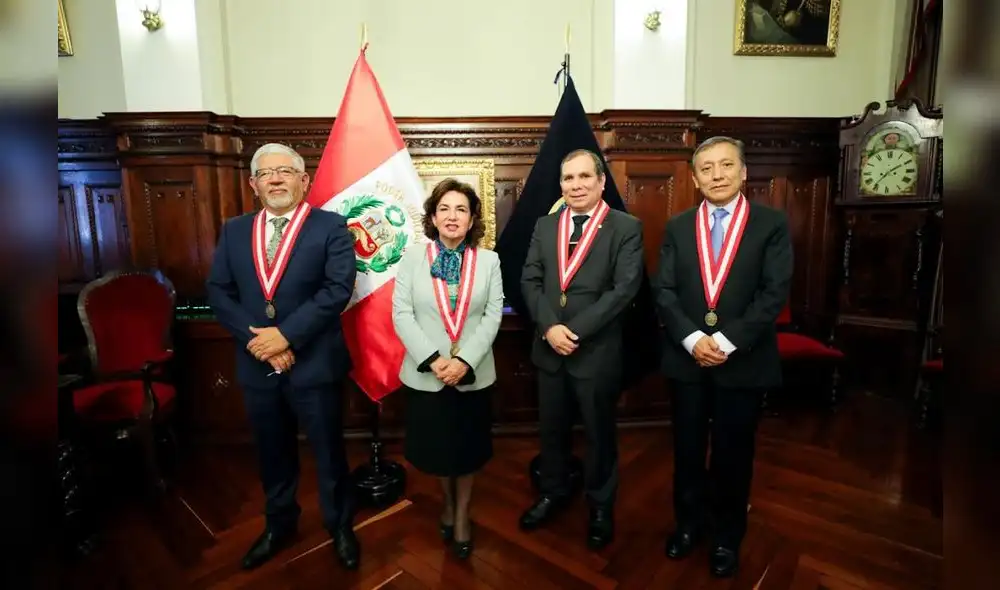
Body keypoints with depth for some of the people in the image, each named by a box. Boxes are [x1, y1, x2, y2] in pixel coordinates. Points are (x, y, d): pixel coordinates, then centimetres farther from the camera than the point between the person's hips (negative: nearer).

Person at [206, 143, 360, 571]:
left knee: (329, 453, 12)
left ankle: (340, 525, 35)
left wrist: (285, 334, -20)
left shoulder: (331, 227, -6)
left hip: (313, 364, -4)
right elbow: (218, 292, 2)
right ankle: (280, 524, 44)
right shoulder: (234, 231, 8)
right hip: (256, 366, 4)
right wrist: (256, 339, -12)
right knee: (273, 455, 21)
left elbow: (337, 289, -16)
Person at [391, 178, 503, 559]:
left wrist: (464, 360, -17)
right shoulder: (412, 259, -2)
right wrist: (433, 359, -17)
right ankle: (448, 502, 46)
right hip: (425, 374, 0)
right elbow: (401, 315, -7)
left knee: (468, 449, 15)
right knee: (436, 447, 16)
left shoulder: (489, 260, -1)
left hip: (473, 375, 0)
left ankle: (462, 515, 40)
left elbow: (493, 315, -6)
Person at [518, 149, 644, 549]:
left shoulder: (626, 227, -6)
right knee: (551, 429, 19)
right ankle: (553, 493, 42)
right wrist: (549, 327, -14)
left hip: (597, 351, -3)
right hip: (549, 348, 4)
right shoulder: (544, 226, 6)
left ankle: (601, 505, 37)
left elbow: (625, 288, -15)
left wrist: (575, 330, -18)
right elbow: (530, 280, 1)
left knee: (599, 433, 14)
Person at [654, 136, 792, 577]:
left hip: (744, 361, -2)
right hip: (687, 358, 2)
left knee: (733, 454, 13)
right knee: (688, 449, 15)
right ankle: (689, 521, 37)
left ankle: (727, 534, 35)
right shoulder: (677, 227, 5)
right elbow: (664, 292, -1)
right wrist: (692, 338, -15)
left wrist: (727, 342, -17)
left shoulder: (772, 224, -1)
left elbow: (775, 293, -10)